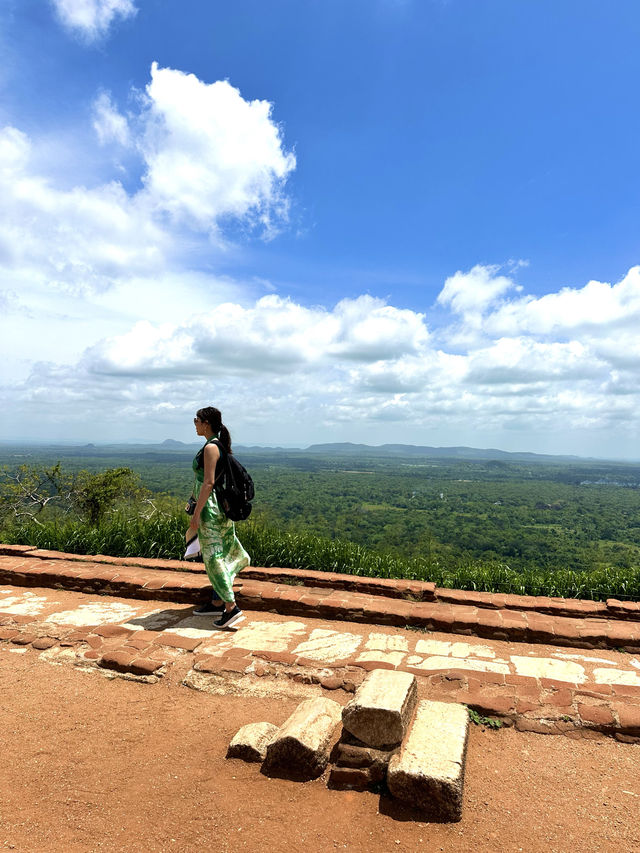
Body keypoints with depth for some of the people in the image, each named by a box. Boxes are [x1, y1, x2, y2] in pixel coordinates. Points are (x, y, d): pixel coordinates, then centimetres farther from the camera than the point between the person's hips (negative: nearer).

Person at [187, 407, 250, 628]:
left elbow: (208, 483, -21)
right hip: (221, 506, 10)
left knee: (213, 555, -5)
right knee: (217, 554, 16)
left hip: (210, 507, -10)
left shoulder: (210, 448, -16)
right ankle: (217, 602, 26)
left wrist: (196, 514, -19)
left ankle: (231, 607, -2)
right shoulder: (220, 445, 12)